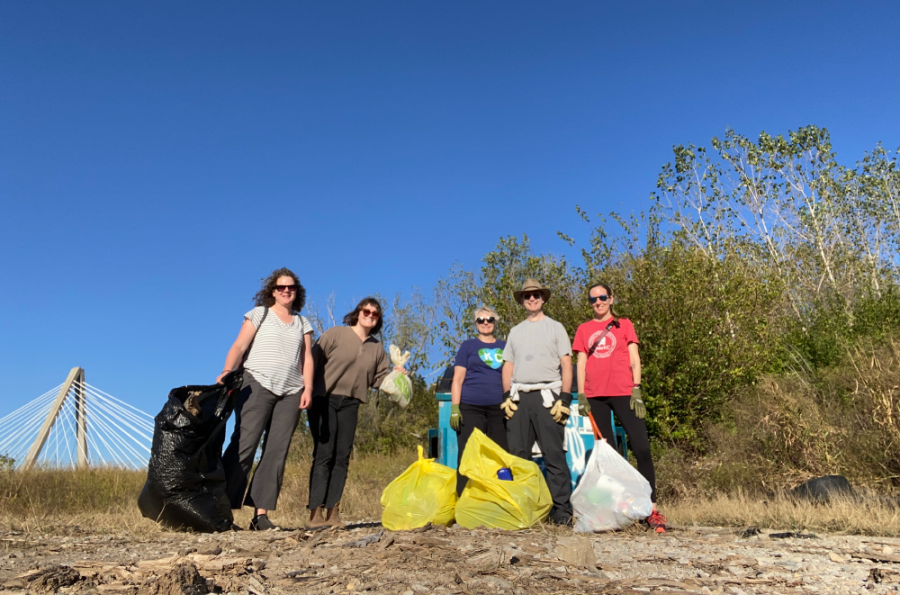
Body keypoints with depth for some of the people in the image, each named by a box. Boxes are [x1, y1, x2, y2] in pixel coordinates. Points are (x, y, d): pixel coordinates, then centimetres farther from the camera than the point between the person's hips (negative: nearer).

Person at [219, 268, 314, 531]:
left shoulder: (303, 323, 20)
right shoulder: (260, 314, 11)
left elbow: (307, 358, 13)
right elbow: (239, 346, 1)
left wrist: (308, 387, 0)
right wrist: (227, 371, -16)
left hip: (291, 392, 3)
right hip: (258, 385, -3)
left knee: (276, 452, -2)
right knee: (244, 444, -12)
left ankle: (261, 514, 0)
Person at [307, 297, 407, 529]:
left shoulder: (377, 348, 14)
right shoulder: (335, 334, 0)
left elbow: (380, 379, 17)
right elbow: (313, 361, -5)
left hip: (350, 404, 5)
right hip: (324, 400, -5)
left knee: (342, 457, 3)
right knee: (323, 454, -9)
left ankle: (333, 512, 8)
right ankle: (316, 513, -6)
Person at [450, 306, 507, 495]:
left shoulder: (504, 346, 16)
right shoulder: (468, 346, 9)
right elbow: (458, 380, 4)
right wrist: (454, 407, -7)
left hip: (499, 409, 3)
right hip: (471, 408, -2)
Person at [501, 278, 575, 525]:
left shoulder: (555, 327, 9)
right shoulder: (515, 331, 20)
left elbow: (566, 365, 3)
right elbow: (508, 366, 17)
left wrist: (564, 398, -8)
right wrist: (507, 397, 5)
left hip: (547, 396, -4)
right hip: (519, 397, 4)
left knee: (554, 455, -6)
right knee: (517, 454, 3)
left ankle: (562, 510, -2)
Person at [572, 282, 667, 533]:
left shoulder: (624, 324, 13)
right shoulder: (583, 330, 16)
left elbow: (634, 359, 7)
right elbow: (581, 363, 12)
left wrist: (637, 390, -5)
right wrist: (581, 396, 2)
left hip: (623, 392, -2)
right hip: (595, 395, 2)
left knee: (641, 448, -11)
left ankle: (652, 509, -7)